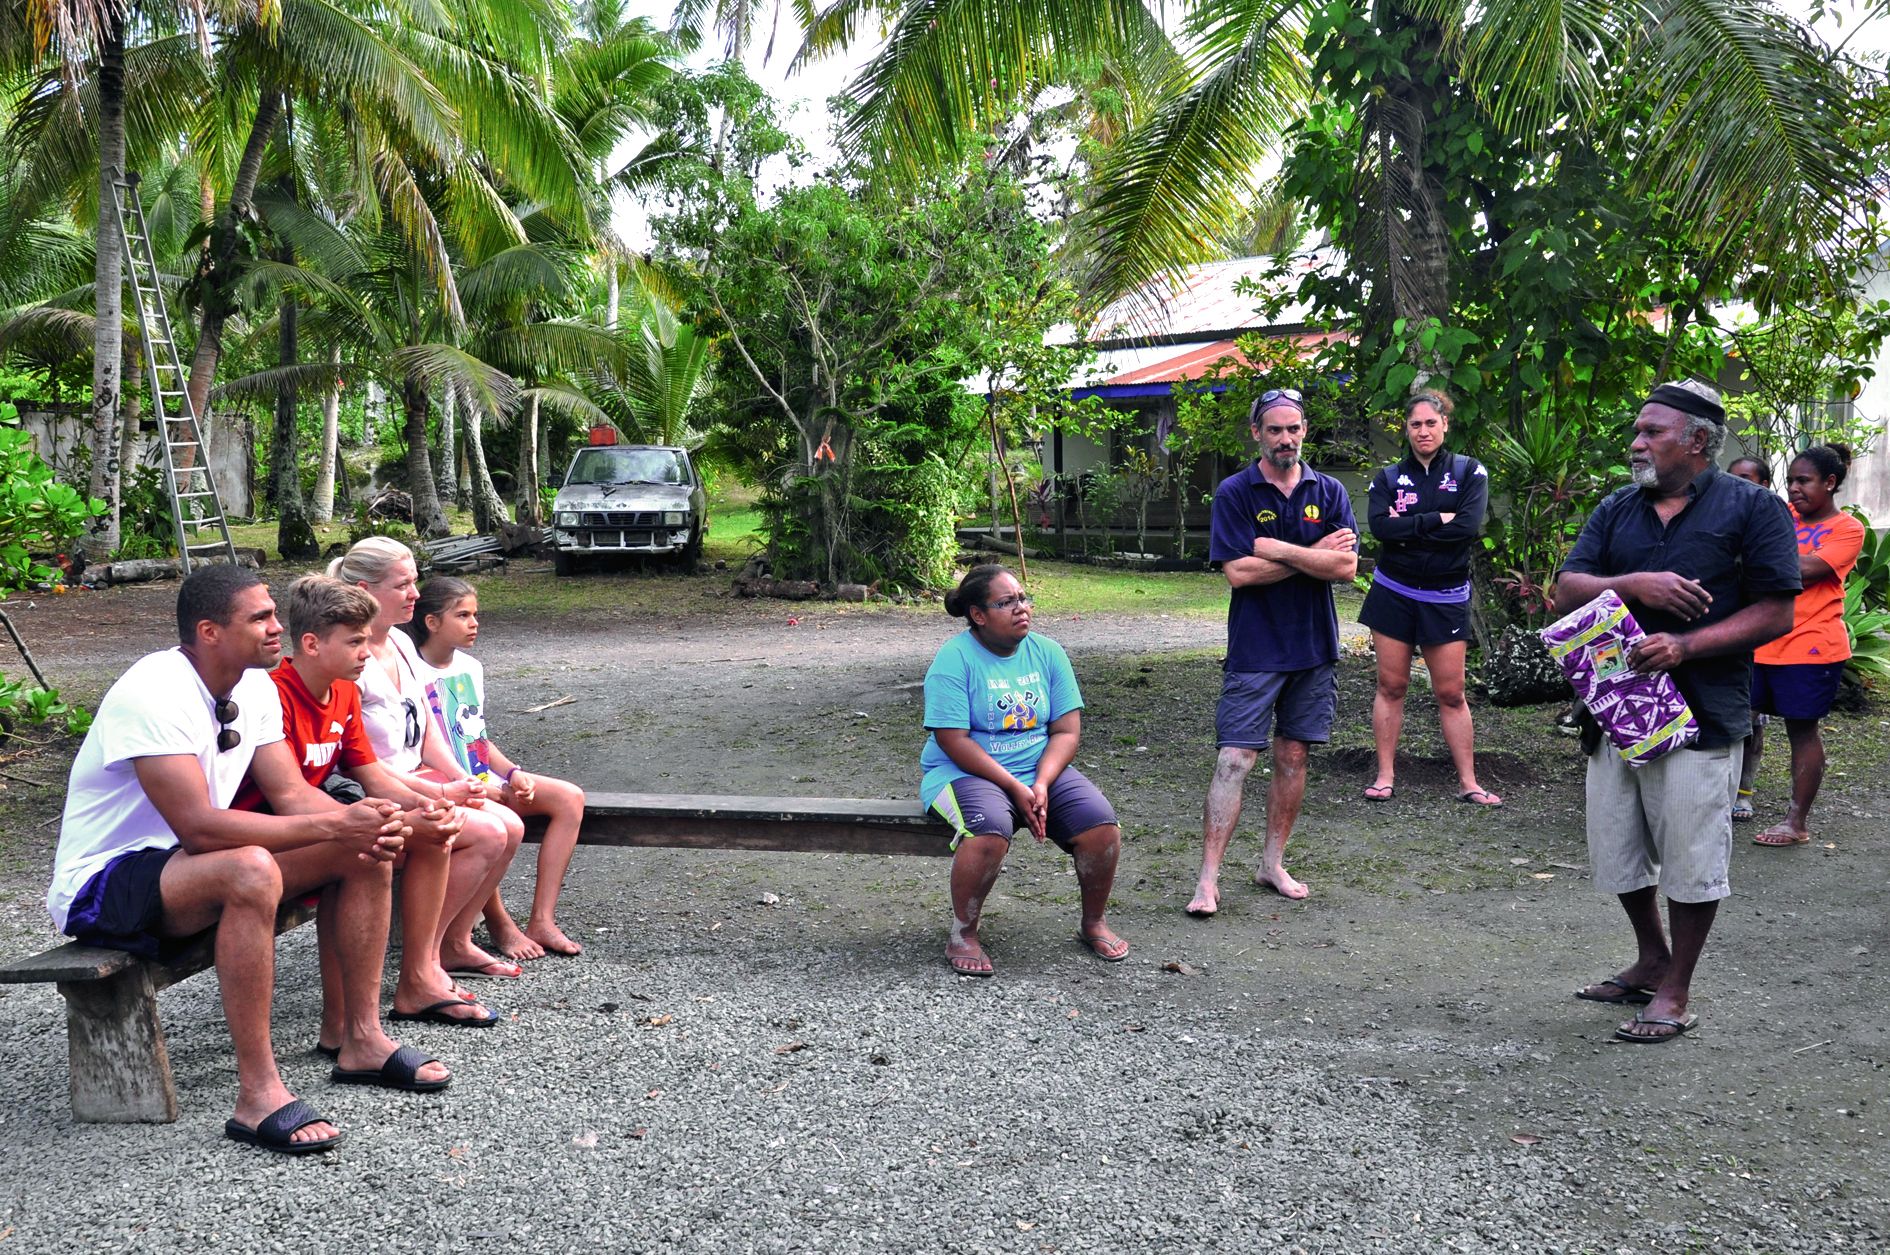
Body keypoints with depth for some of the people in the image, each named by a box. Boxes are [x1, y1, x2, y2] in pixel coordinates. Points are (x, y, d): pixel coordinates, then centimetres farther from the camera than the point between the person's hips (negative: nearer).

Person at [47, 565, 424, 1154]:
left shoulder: (254, 686, 2)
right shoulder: (155, 693, -26)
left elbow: (292, 795, 1)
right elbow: (198, 827, -33)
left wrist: (363, 827, -20)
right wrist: (331, 825, -31)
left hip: (189, 864, 9)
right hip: (100, 886, -9)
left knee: (367, 852, -5)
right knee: (252, 870, -39)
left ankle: (363, 1039, 2)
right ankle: (258, 1095, -33)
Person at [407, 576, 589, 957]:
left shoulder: (471, 668, 13)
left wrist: (512, 774, 0)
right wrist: (484, 789, -21)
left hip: (483, 781, 8)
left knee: (569, 798, -9)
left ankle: (542, 921, -13)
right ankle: (500, 925, -15)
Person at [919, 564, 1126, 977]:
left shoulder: (1047, 652, 5)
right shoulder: (954, 658, -10)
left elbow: (1067, 730, 1)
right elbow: (954, 741, -15)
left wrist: (1041, 785, -16)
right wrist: (1015, 788, -20)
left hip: (1041, 769, 5)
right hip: (966, 772, -4)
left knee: (1101, 825, -19)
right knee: (990, 830, -36)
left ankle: (1093, 923, 7)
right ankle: (963, 935, -14)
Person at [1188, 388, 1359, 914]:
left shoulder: (1329, 491, 5)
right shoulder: (1235, 492, -4)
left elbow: (1347, 567, -6)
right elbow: (1238, 572, -14)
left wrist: (1277, 549, -13)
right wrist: (1313, 555, -9)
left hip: (1314, 648, 4)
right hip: (1254, 649, -4)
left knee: (1293, 756, 10)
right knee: (1234, 760, -8)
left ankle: (1272, 864, 22)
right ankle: (1208, 879, -6)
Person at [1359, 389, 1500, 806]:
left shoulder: (1469, 472, 1)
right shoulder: (1388, 478, 4)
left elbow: (1469, 526, -15)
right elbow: (1380, 526, -13)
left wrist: (1408, 530, -13)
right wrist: (1436, 520, -16)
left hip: (1446, 598, -1)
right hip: (1394, 594, 1)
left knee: (1451, 693, 1)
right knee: (1391, 685, 3)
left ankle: (1468, 783, 7)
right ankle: (1385, 775, 10)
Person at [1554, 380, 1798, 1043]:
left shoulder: (1753, 508, -4)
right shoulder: (1616, 509, 11)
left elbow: (1776, 613, -9)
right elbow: (1568, 590, 2)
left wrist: (1685, 646, -20)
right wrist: (1635, 583, -17)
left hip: (1700, 711, -5)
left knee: (1691, 861, 2)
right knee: (1616, 851, 13)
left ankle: (1675, 992, 16)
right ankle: (1651, 960, 34)